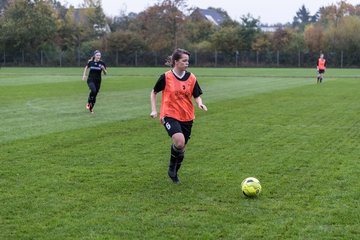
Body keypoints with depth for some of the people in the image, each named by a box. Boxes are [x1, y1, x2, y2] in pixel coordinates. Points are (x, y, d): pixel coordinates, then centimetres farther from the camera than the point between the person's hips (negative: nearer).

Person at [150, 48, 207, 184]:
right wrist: (154, 110, 0)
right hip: (170, 115, -4)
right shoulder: (166, 77, -6)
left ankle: (174, 173, 36)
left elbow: (197, 96, 6)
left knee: (181, 147, 11)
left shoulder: (191, 78, 1)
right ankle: (172, 166, 1)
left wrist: (200, 103, -16)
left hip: (187, 117, 4)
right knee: (179, 142, -27)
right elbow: (154, 93, 8)